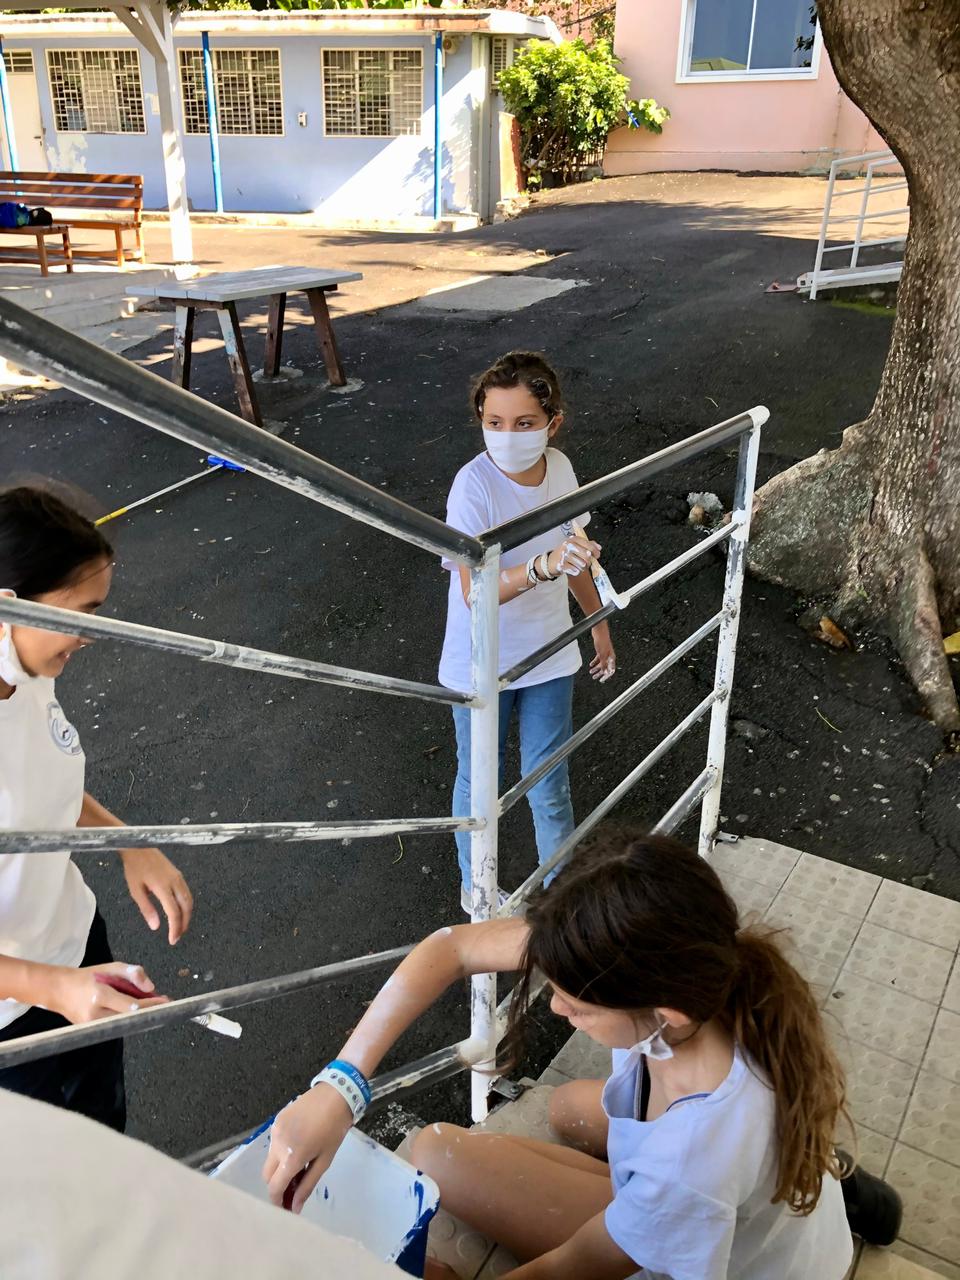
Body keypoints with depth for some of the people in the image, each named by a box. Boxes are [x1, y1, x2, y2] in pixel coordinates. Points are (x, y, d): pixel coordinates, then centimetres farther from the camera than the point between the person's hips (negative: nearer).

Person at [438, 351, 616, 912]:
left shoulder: (559, 468, -8)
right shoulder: (474, 485, -26)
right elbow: (475, 592, -36)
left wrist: (598, 623, 18)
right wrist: (543, 566, -52)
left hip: (549, 655, 4)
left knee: (550, 784, 18)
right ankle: (476, 886, 43)